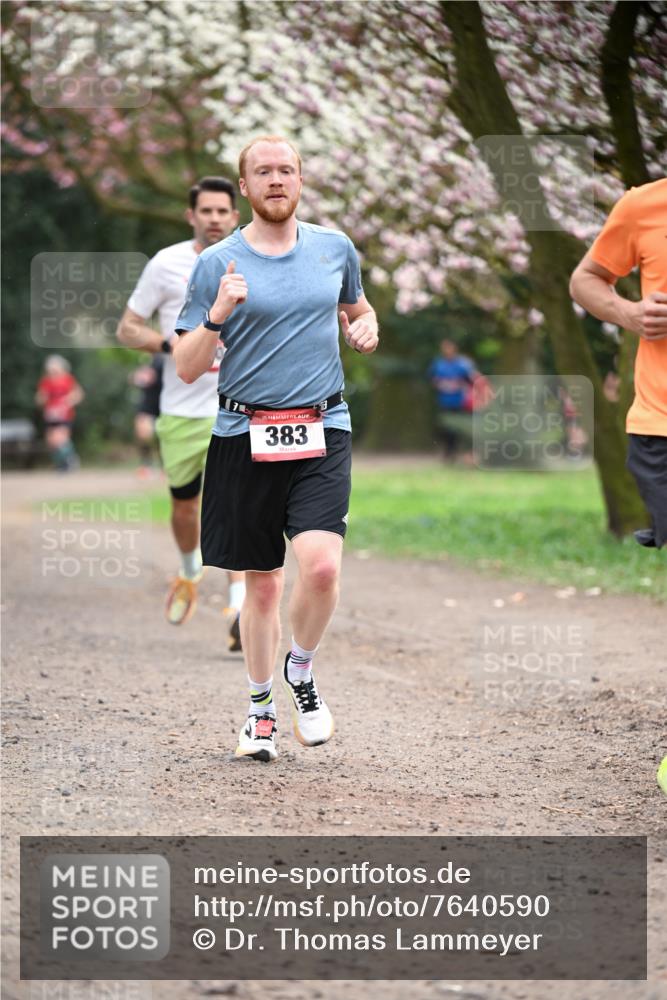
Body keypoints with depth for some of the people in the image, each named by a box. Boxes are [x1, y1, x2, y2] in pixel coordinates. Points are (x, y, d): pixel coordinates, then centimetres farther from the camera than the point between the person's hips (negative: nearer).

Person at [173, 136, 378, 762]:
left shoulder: (335, 249, 9)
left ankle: (301, 670, 8)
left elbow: (357, 307, 30)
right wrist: (218, 315, -19)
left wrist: (366, 328, 7)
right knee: (261, 585, 8)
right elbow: (186, 368, -1)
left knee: (321, 565, -20)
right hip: (244, 437, -1)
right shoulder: (217, 265, 0)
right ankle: (260, 706, 28)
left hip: (321, 432, 1)